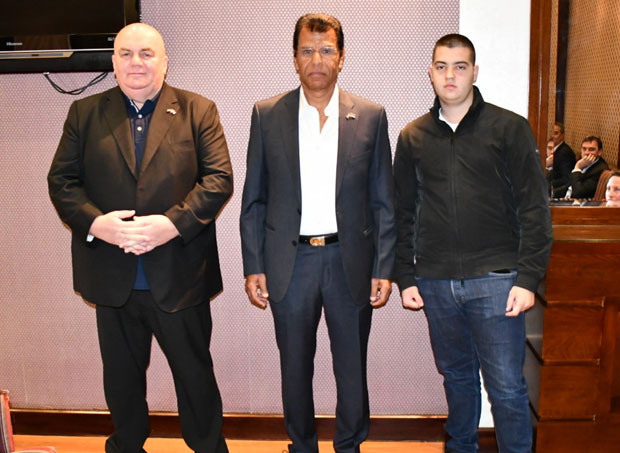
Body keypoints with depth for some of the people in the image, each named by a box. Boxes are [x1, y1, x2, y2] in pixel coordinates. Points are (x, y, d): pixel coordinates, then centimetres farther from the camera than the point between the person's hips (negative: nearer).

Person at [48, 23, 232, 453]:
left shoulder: (198, 111, 1)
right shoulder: (85, 113, 7)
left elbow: (219, 178, -7)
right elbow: (61, 180, 3)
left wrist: (172, 223, -20)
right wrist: (94, 222, -16)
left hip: (179, 276, -2)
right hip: (112, 279, 2)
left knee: (196, 374, 13)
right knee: (121, 377, 19)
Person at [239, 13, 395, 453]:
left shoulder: (370, 116, 2)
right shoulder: (267, 115, 2)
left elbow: (383, 201, 3)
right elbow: (253, 199, 4)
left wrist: (383, 268, -2)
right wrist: (253, 266, -1)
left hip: (350, 260, 0)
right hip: (290, 261, 0)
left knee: (352, 367, 12)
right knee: (295, 367, 13)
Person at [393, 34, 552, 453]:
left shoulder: (510, 128, 0)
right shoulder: (413, 137, 9)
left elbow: (534, 209, -2)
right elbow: (404, 213, 12)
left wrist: (528, 278, -8)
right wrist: (405, 277, 8)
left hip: (495, 280, -3)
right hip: (436, 282, 3)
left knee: (507, 385, 1)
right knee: (457, 375, 17)